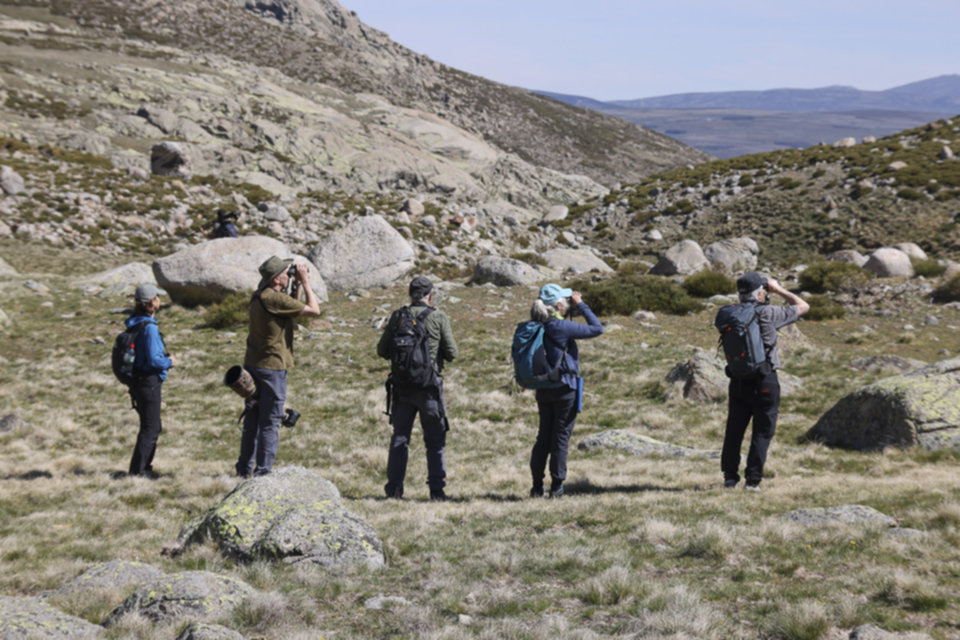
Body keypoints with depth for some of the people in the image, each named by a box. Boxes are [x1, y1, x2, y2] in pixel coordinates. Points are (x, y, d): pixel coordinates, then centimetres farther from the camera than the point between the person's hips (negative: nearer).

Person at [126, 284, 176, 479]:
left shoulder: (135, 323, 10)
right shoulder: (149, 327, -19)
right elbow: (153, 360, -22)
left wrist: (164, 361, 13)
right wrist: (169, 362, -4)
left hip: (139, 381, 10)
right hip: (149, 382, -10)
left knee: (153, 427, 19)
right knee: (150, 428, -1)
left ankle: (143, 467, 25)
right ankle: (138, 470, 3)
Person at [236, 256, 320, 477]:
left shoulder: (258, 297, 9)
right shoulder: (275, 299, -18)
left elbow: (293, 311, 22)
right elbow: (314, 310, -14)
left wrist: (297, 285, 14)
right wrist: (305, 282, -4)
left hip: (252, 365, 9)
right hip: (271, 367, -9)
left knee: (252, 419, 15)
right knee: (270, 422, -1)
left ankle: (244, 468, 21)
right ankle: (263, 471, 1)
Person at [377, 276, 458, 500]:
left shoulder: (398, 316, 2)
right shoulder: (439, 317, -4)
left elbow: (382, 350, 5)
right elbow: (451, 353, -3)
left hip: (402, 384, 2)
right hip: (429, 386, -2)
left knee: (399, 437, 9)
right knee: (435, 439, 7)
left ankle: (394, 488, 4)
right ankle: (437, 488, 5)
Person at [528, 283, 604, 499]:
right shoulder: (562, 327, -18)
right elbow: (597, 329, -13)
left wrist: (573, 309, 13)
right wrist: (581, 305, -5)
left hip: (543, 390, 6)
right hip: (564, 388, -6)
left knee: (544, 436, 14)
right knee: (561, 437, 3)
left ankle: (537, 485, 15)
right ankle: (556, 486, 7)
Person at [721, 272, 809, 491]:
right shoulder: (768, 313, -12)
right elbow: (803, 306, 0)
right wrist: (778, 290, 9)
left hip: (738, 380, 4)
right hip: (764, 381, -4)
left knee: (734, 430, 12)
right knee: (762, 432, 4)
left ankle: (730, 476, 14)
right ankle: (753, 480, 2)